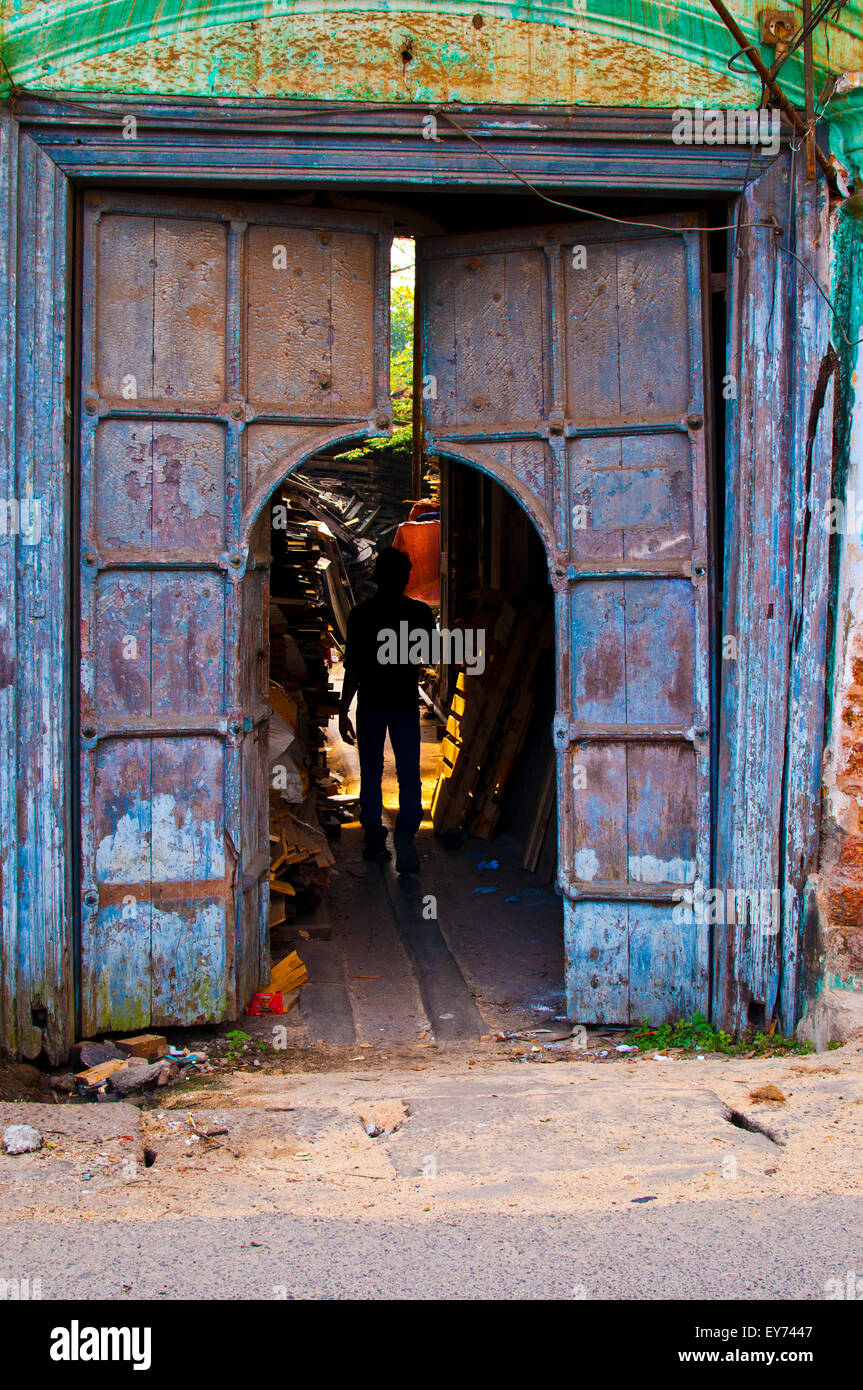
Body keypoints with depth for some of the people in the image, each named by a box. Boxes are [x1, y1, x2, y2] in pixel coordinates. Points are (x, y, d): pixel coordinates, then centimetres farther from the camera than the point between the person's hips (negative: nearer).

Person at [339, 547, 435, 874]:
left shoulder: (361, 614, -8)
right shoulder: (421, 613, -5)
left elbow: (353, 668, -10)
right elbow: (432, 657, 8)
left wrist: (343, 711, -4)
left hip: (370, 703, 0)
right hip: (406, 702, 0)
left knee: (371, 775, 11)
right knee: (409, 776, 4)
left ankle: (375, 842, 14)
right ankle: (405, 842, -12)